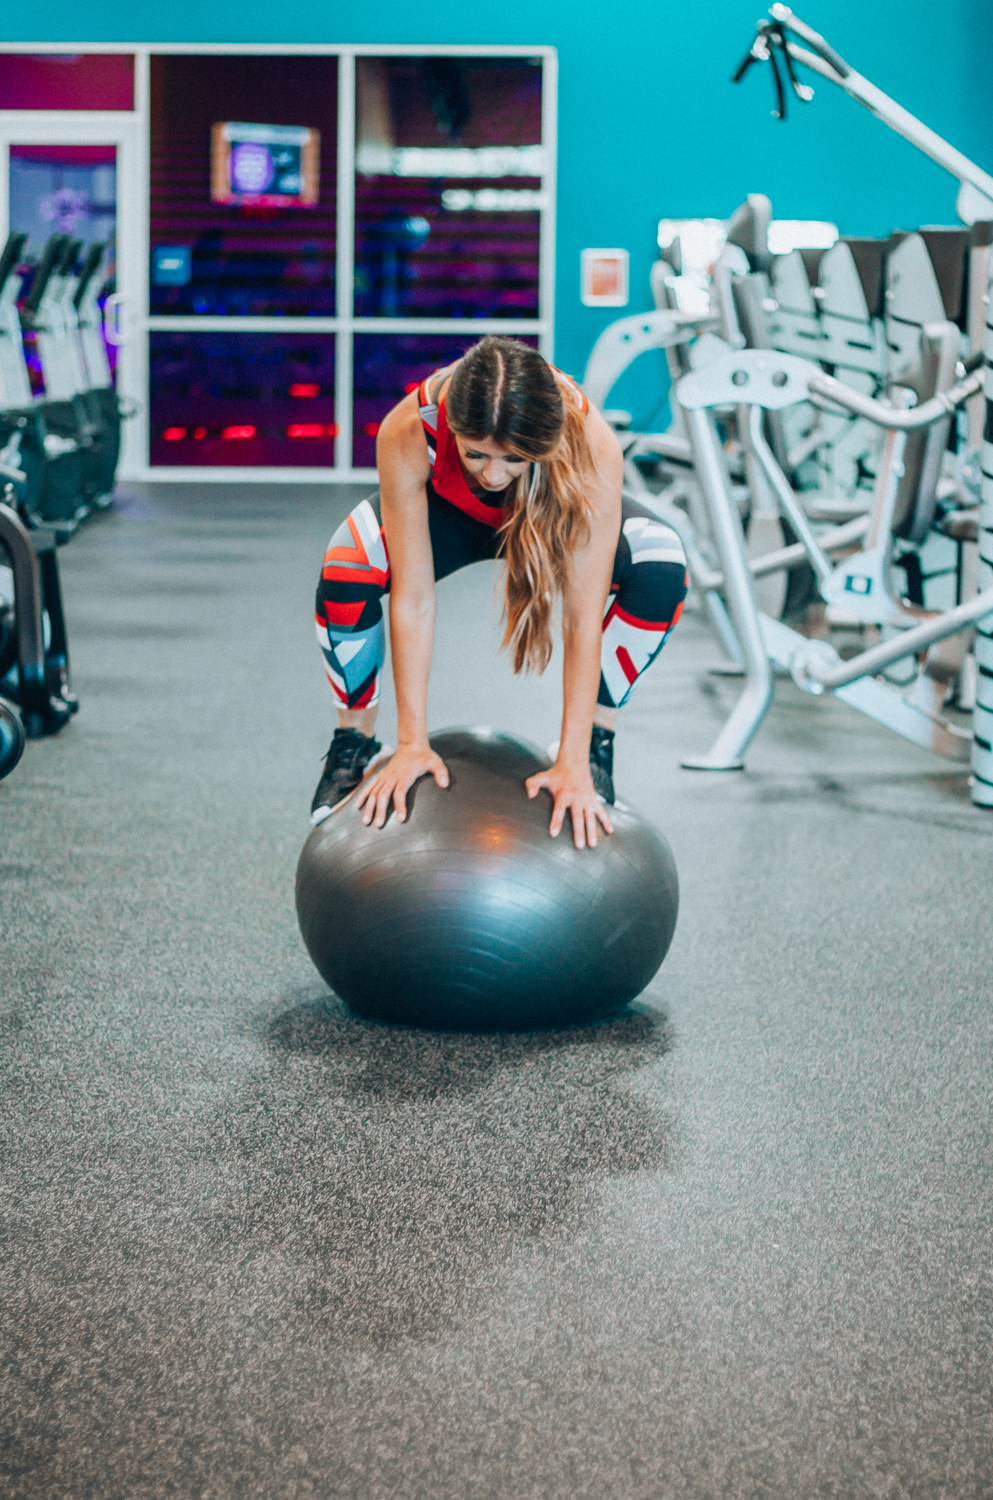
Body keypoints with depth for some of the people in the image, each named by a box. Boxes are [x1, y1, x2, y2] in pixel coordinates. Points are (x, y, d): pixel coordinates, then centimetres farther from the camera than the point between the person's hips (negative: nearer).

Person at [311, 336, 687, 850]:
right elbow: (412, 600, -34)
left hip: (551, 511, 0)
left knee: (661, 571, -30)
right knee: (346, 573, -31)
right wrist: (412, 744, -32)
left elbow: (583, 616, -37)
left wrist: (573, 764, -38)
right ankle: (352, 747, -4)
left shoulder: (592, 446, -41)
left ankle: (595, 748, -8)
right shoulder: (407, 434, -40)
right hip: (447, 510, 0)